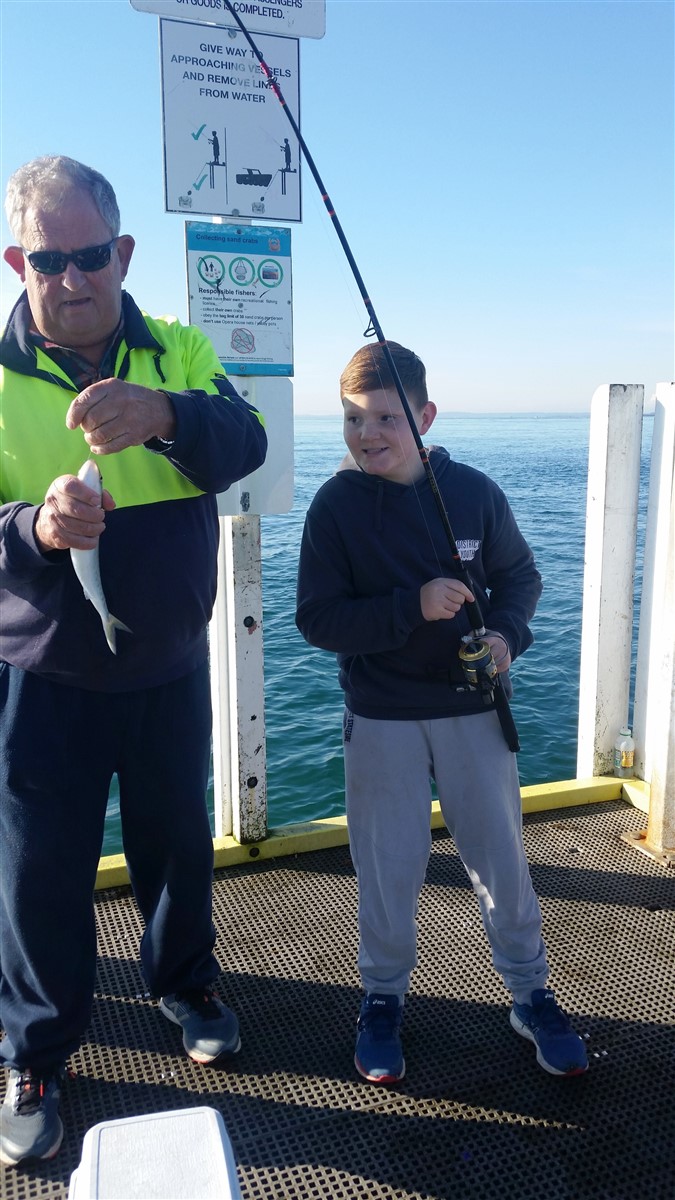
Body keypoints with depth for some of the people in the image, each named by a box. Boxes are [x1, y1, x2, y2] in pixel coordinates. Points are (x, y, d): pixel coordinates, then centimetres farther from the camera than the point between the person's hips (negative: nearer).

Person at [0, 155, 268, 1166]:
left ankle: (185, 983, 45)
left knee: (177, 839, 18)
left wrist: (165, 414, -40)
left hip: (170, 665, 2)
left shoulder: (179, 353, -1)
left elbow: (243, 446, -19)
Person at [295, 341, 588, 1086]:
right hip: (382, 721, -1)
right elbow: (317, 619, -13)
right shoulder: (335, 506, -10)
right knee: (388, 869, 10)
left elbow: (519, 574, 7)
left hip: (474, 709, 2)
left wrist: (506, 633, -13)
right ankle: (382, 999, 34)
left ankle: (530, 996, 35)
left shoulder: (474, 491, -6)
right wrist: (413, 606, -24)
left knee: (501, 858, 12)